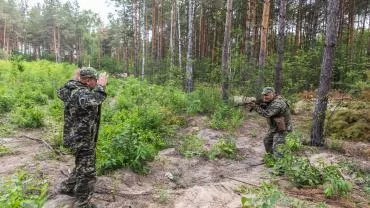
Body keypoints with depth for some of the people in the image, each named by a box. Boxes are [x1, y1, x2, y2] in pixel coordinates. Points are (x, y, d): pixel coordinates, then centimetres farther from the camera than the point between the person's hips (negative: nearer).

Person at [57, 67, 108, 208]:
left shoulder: (72, 89, 5)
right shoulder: (81, 93, -25)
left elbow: (61, 93, 29)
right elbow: (93, 102, -48)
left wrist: (74, 80, 22)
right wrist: (101, 86, -34)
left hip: (78, 137, 10)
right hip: (83, 140, -10)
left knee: (82, 167, 29)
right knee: (87, 174, 3)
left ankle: (66, 188, 47)